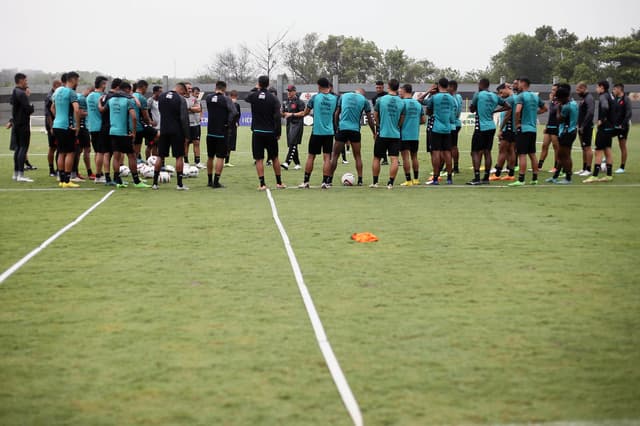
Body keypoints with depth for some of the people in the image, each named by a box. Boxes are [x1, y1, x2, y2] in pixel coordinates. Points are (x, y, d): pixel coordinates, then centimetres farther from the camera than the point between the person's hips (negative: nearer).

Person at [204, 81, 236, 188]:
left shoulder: (208, 98, 3)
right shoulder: (226, 99, -11)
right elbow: (233, 112, -22)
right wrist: (230, 124, -10)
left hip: (210, 132, 5)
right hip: (222, 133, -5)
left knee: (210, 157, 16)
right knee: (220, 157, -2)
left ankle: (210, 180, 24)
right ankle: (216, 182, -6)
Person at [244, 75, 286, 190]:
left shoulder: (254, 96, -4)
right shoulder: (274, 99, -5)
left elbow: (246, 98, 22)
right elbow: (277, 117, -9)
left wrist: (255, 89, 33)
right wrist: (278, 133, -2)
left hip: (257, 132, -1)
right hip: (270, 133, 1)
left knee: (259, 159, 1)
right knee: (275, 158, 13)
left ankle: (262, 184, -6)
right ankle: (279, 182, 19)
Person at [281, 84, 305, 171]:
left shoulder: (299, 102, -4)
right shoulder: (286, 102, 17)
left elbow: (302, 113, -10)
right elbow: (283, 115, 19)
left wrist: (292, 114, -16)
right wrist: (281, 113, -3)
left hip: (297, 124, -8)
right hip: (289, 125, 8)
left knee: (293, 144, -16)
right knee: (291, 145, 8)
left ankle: (287, 163, -26)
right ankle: (297, 164, 16)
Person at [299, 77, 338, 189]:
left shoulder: (315, 97, -4)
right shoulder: (335, 98, 2)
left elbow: (305, 113, 4)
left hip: (317, 131, -1)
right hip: (329, 132, 2)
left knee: (311, 156, 8)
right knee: (327, 157, 2)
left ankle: (306, 182, 12)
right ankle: (325, 182, -3)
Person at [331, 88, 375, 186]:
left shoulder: (343, 96, 10)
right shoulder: (364, 100, 6)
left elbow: (337, 114, 12)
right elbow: (369, 119, 9)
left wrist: (336, 127, 21)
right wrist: (374, 133, 18)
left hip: (342, 129, 0)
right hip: (355, 130, 0)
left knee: (335, 155, 6)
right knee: (357, 156, 10)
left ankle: (330, 179, 3)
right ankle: (360, 180, 7)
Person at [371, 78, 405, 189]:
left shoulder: (380, 100, -6)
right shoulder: (402, 102, -1)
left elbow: (375, 116, 6)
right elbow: (402, 120, 8)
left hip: (382, 134, -1)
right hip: (396, 134, 1)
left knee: (377, 158, 11)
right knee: (394, 159, 0)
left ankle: (375, 182, 17)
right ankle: (390, 183, -4)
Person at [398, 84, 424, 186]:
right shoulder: (418, 104, 7)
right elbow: (423, 120, 9)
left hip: (404, 135, -5)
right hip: (415, 135, 6)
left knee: (405, 156, -2)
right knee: (414, 156, 16)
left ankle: (408, 180, -5)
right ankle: (416, 179, 21)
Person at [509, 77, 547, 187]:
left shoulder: (521, 96, -11)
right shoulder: (535, 96, 12)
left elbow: (517, 111, -26)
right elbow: (544, 108, 24)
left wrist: (517, 123, -12)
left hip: (523, 128, -7)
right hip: (533, 129, 7)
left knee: (522, 154, -8)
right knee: (532, 154, 13)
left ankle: (521, 180, -10)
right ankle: (535, 178, 16)